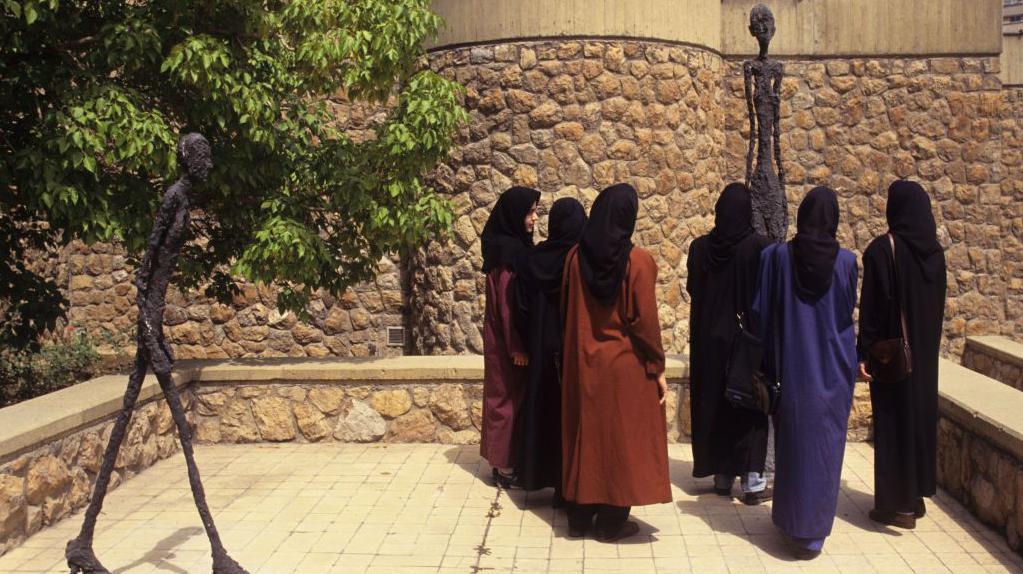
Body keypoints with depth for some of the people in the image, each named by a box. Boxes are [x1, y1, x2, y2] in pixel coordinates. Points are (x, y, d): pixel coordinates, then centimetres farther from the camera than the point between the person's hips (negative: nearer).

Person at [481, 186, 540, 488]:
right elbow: (507, 304, -21)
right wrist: (517, 346, -20)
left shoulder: (513, 245, 10)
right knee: (509, 397, -1)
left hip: (506, 338, 9)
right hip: (508, 341, -9)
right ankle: (505, 466, 8)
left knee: (508, 396, 15)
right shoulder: (508, 251, -19)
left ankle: (503, 460, 24)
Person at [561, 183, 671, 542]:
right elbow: (645, 320, -14)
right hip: (626, 364, -4)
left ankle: (580, 516, 22)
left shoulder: (576, 257, -3)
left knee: (586, 434, 14)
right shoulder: (638, 261, -15)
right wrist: (658, 368, -5)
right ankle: (612, 521, 14)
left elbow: (566, 311, 5)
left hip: (583, 363, 4)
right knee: (621, 436, 7)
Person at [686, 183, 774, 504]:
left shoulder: (700, 247, -2)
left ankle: (722, 476, 20)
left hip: (709, 340, 3)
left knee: (714, 405, 13)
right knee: (750, 407, 5)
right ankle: (752, 481, 7)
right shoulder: (760, 247, -14)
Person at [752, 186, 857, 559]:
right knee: (823, 446, 6)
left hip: (793, 370, 1)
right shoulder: (846, 261, -6)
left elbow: (760, 312, -3)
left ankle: (789, 518, 29)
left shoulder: (777, 256, -7)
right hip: (834, 370, 0)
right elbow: (848, 313, 7)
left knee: (792, 444, 15)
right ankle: (811, 533, 9)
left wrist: (768, 365, 10)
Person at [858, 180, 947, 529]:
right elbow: (938, 306, 11)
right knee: (921, 414, 15)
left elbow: (871, 306, -17)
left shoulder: (882, 249, -16)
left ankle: (898, 504, 6)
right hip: (925, 352, 6)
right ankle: (917, 494, 26)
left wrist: (864, 353, -13)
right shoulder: (935, 251, 4)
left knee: (894, 421, 1)